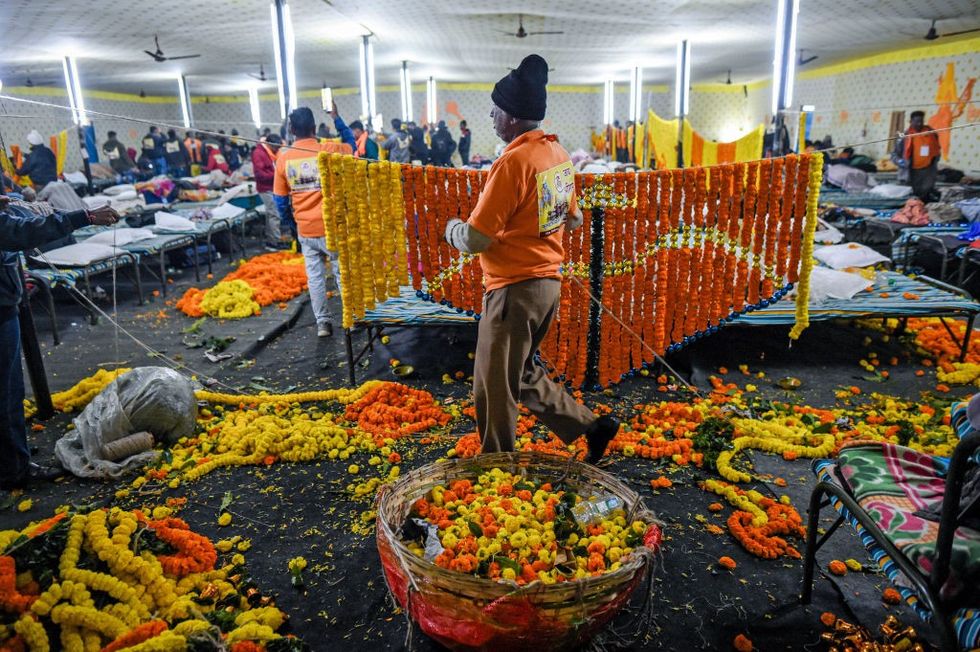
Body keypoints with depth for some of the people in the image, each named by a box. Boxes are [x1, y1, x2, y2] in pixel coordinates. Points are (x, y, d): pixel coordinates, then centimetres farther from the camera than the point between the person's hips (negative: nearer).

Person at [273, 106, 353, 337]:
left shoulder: (284, 158, -1)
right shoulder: (328, 150, -9)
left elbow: (280, 199, 5)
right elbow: (351, 143, 14)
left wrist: (290, 220, 19)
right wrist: (335, 117, 16)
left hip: (305, 229, 3)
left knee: (315, 276, 10)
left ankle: (322, 323, 13)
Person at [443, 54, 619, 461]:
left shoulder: (513, 161, -19)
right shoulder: (559, 153, 7)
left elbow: (476, 240, -19)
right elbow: (573, 219, 19)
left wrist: (452, 229, 2)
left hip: (515, 289, -9)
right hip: (549, 281, 9)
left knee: (494, 388, 6)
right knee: (521, 374, 23)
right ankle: (591, 426, 24)